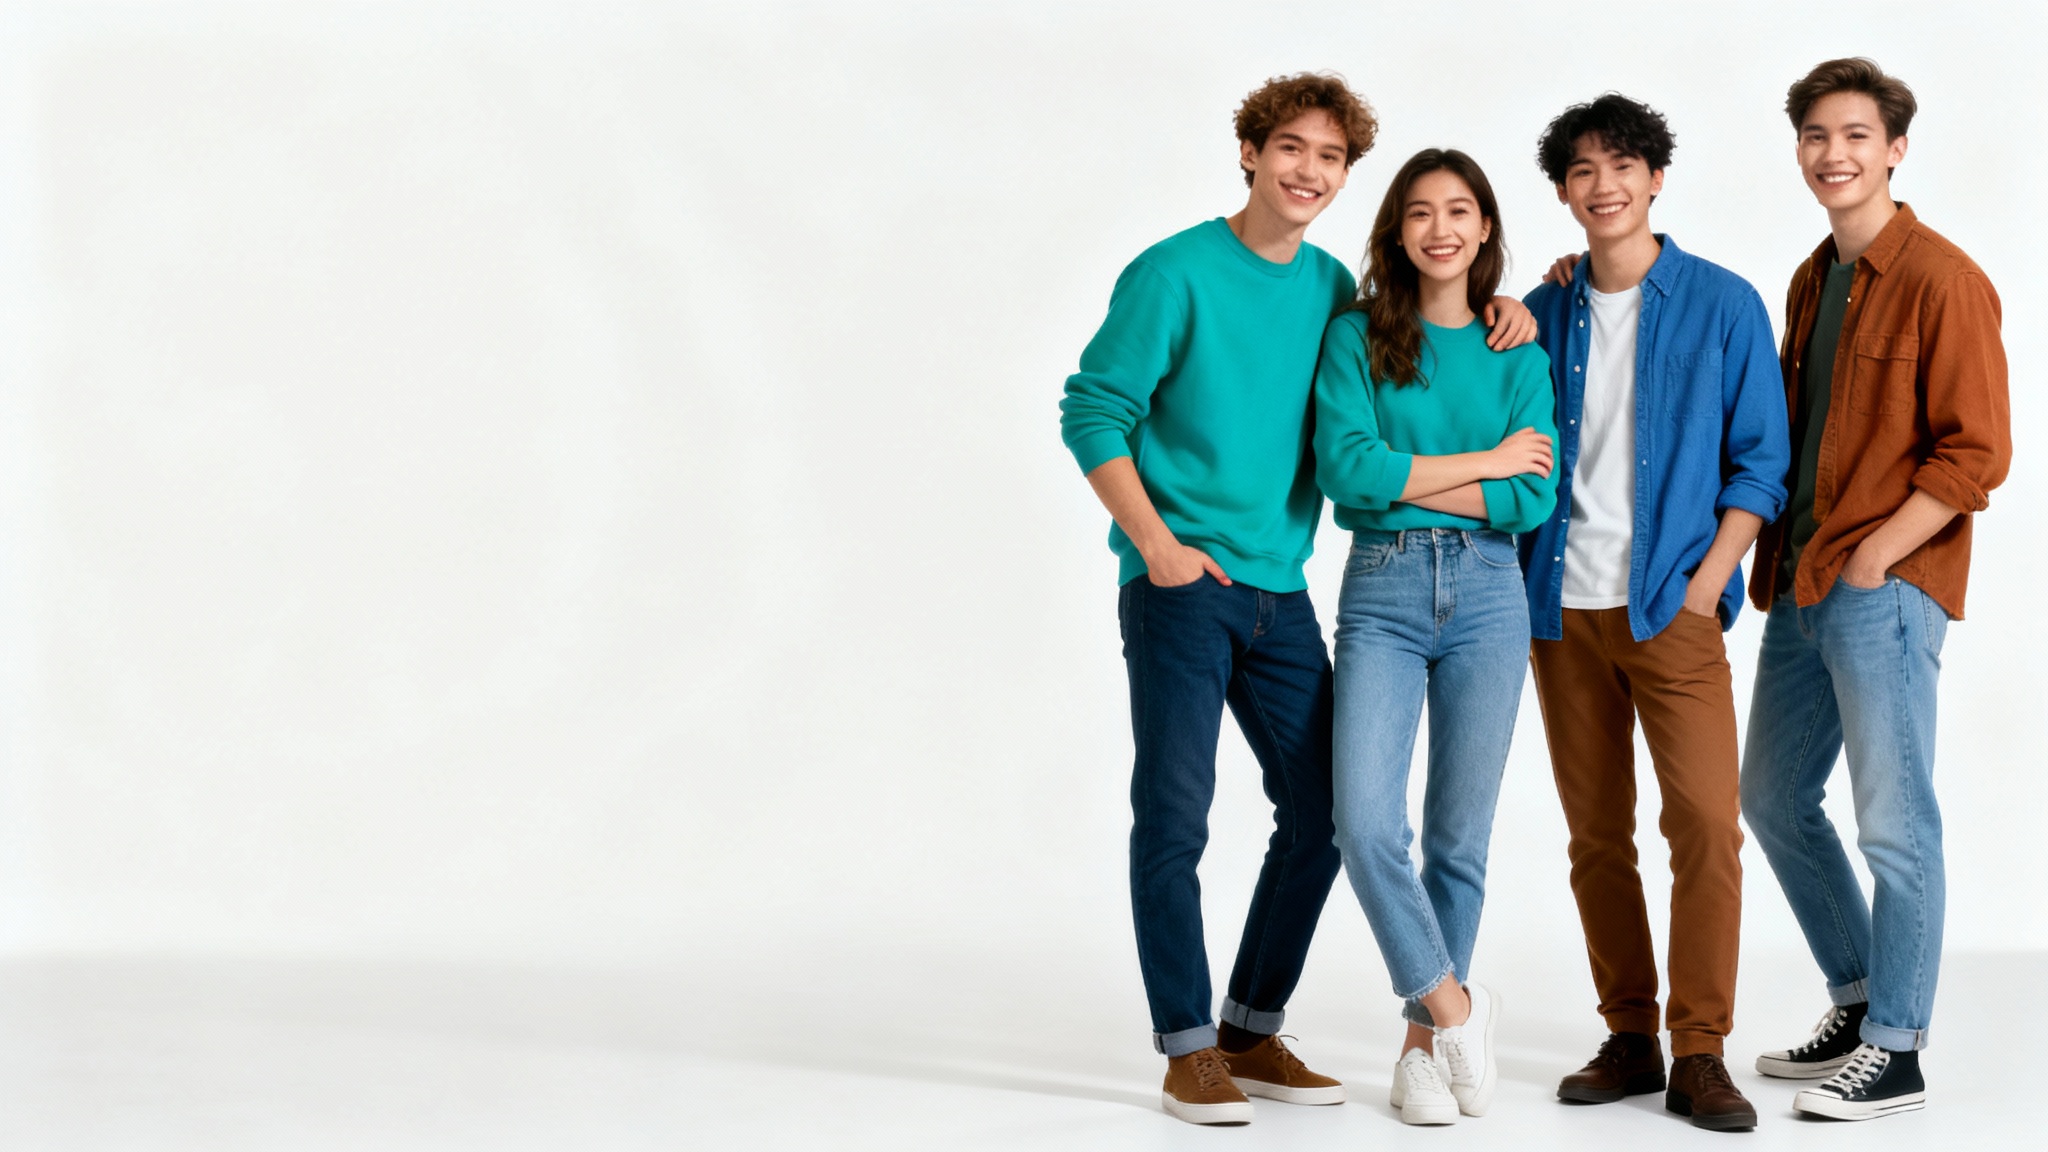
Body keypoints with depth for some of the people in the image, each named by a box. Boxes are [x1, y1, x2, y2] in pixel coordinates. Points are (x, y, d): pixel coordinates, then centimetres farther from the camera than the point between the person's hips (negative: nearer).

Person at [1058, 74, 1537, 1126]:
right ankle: (1187, 1051, 5)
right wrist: (1156, 544, -14)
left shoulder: (1332, 288, 11)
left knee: (1318, 817, 6)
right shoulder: (1175, 274, -6)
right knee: (1174, 816, -5)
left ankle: (1253, 1033, 19)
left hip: (1281, 591, 6)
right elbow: (1092, 412, -6)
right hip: (1179, 586, -6)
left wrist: (1503, 314, 8)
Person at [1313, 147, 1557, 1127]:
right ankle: (1453, 1004, 3)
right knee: (1365, 821, -16)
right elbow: (1345, 469, -10)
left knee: (1460, 835, 4)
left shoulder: (1517, 355, 8)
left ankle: (1424, 1043, 17)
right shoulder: (1356, 338, 4)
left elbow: (1533, 500, -2)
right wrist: (1481, 463, -5)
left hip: (1486, 594, 1)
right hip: (1381, 592, -1)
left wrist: (1408, 481, -9)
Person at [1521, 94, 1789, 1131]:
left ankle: (1700, 1054, -2)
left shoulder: (1724, 304, 0)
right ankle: (1629, 1038, 16)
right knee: (1597, 834, 6)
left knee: (1706, 822, -10)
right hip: (1564, 607, 3)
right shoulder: (1545, 312, 9)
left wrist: (1707, 580, -7)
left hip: (1672, 606, -3)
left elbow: (1761, 460, 1)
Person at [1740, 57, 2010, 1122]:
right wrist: (1780, 559, 12)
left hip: (1886, 587, -9)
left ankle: (1895, 1053, 5)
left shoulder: (1940, 279, -10)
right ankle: (1859, 1002, 30)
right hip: (1800, 585, 9)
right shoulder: (1811, 282, 16)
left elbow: (1976, 453, -13)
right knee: (1773, 800, 16)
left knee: (1894, 822, -4)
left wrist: (1871, 556, -16)